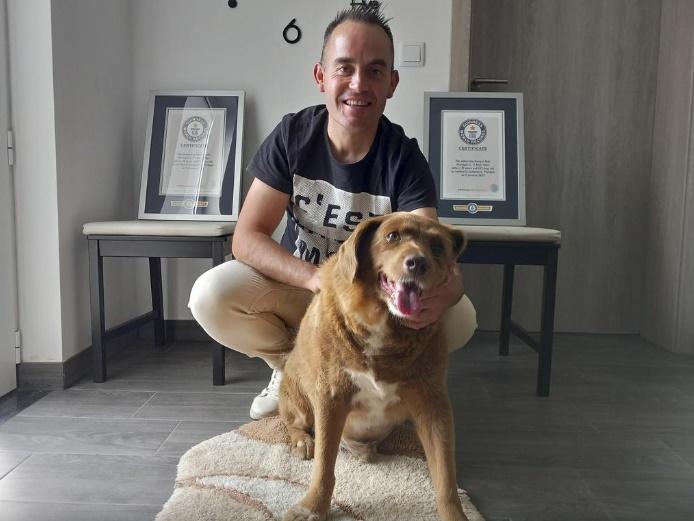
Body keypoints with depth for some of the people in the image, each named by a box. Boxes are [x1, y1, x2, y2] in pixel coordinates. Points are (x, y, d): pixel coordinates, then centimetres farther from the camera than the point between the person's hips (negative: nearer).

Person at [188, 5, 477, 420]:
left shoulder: (405, 160, -19)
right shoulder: (292, 136, -15)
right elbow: (247, 238, -19)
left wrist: (439, 291, -56)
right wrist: (320, 279, -37)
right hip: (299, 284, 1)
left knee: (459, 317, -26)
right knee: (210, 295, -27)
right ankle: (291, 365, 5)